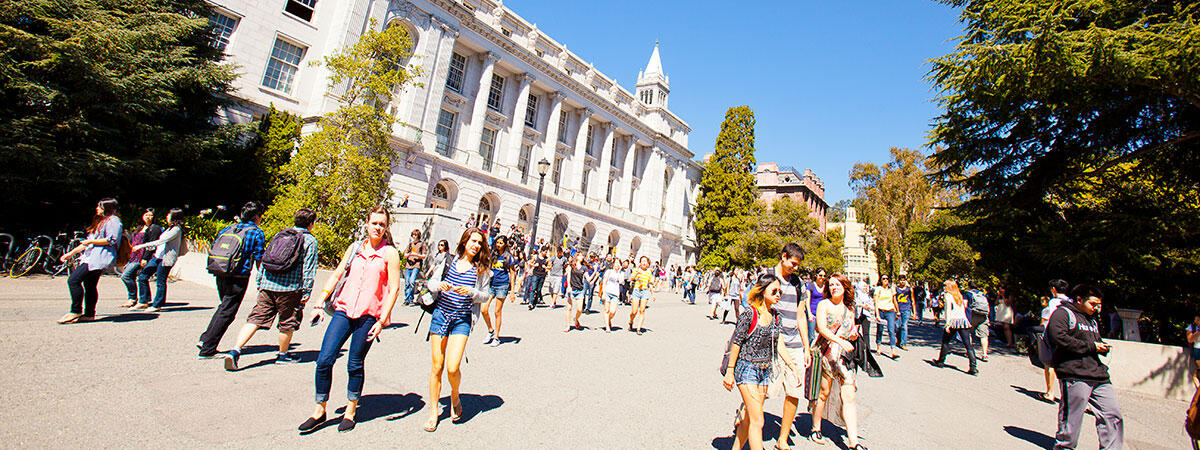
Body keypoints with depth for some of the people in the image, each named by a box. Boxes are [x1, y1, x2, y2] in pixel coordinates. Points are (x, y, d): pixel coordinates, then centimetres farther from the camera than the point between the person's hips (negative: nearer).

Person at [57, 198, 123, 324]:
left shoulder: (113, 221, -6)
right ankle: (89, 314, 13)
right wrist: (71, 253, 24)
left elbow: (111, 240, -18)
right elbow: (88, 241, 28)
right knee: (90, 285, 9)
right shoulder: (100, 221, 24)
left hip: (99, 258, -10)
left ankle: (75, 311, -5)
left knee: (73, 280, -13)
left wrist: (91, 241, -12)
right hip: (92, 257, 10)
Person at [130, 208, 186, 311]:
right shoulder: (170, 228, 17)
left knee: (160, 282, -2)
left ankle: (157, 305, 9)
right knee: (142, 277, 9)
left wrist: (142, 246, -17)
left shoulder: (176, 229, -14)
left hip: (166, 259, -10)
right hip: (157, 256, 10)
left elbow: (161, 241, -20)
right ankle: (143, 301, 19)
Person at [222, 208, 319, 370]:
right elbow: (309, 269, -7)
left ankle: (235, 350, -5)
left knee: (255, 318, 8)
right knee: (288, 322, 10)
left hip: (268, 284, 5)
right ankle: (282, 355, 24)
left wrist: (259, 282, 22)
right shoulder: (310, 241, -2)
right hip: (290, 287, -5)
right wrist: (306, 292, -5)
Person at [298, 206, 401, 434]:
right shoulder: (354, 248, 10)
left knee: (355, 364, 4)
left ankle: (350, 411, 25)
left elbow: (394, 289, -7)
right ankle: (319, 410, 19)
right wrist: (321, 299, 6)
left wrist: (382, 321, -12)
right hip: (344, 310, 4)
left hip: (369, 315, -4)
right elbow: (337, 274, 17)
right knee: (324, 360, -1)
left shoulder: (390, 253, -4)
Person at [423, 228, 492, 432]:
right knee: (437, 367, 5)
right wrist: (440, 285, -12)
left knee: (452, 368, -11)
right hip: (441, 314, 2)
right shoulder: (450, 260, 5)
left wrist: (471, 291, -15)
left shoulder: (481, 269, 2)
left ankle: (455, 395, 22)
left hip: (462, 319, -1)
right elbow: (431, 282, 10)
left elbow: (485, 296, 4)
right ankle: (433, 411, 21)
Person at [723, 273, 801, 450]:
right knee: (757, 421, -7)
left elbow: (779, 344, 10)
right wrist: (730, 372, -10)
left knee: (749, 418, 15)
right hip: (746, 369, -7)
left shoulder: (774, 316, 7)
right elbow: (736, 343, -12)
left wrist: (793, 366, 2)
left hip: (765, 370, 7)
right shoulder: (749, 314, -15)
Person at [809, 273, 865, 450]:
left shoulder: (849, 309, 13)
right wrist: (841, 341, -25)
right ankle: (816, 430, 20)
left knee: (849, 397, -3)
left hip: (845, 356, 4)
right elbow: (821, 328, -13)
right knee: (823, 393, 4)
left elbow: (850, 333, 23)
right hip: (826, 353, -4)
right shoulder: (824, 305, -2)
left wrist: (854, 335, 1)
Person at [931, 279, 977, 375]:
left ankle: (940, 362, 18)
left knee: (945, 342, 9)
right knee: (968, 345, 0)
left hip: (953, 321, -5)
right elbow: (964, 308, 19)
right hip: (964, 320, 6)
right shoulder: (959, 295, 19)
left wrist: (947, 324, -12)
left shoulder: (947, 295, -1)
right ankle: (973, 367, -7)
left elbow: (948, 309, -10)